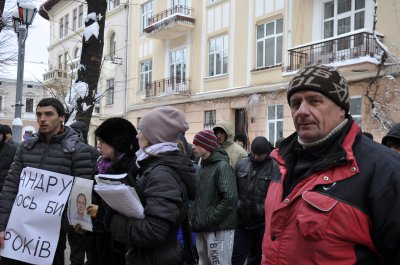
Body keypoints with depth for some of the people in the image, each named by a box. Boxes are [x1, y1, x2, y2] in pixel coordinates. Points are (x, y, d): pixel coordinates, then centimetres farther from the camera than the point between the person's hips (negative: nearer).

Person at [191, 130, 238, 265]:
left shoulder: (222, 166, -12)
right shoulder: (202, 167, 14)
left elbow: (230, 199, -21)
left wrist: (210, 220, -18)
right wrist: (194, 218, 7)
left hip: (219, 229, -8)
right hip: (202, 229, 8)